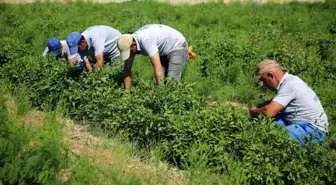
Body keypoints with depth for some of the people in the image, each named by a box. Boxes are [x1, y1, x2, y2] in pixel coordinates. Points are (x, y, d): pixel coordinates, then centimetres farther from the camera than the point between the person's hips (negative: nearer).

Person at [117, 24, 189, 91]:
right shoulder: (129, 43, -14)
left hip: (177, 47, -8)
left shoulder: (145, 41, -39)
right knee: (157, 82, 0)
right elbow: (127, 69, -7)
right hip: (164, 51, 8)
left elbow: (158, 68, -42)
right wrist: (126, 91, -9)